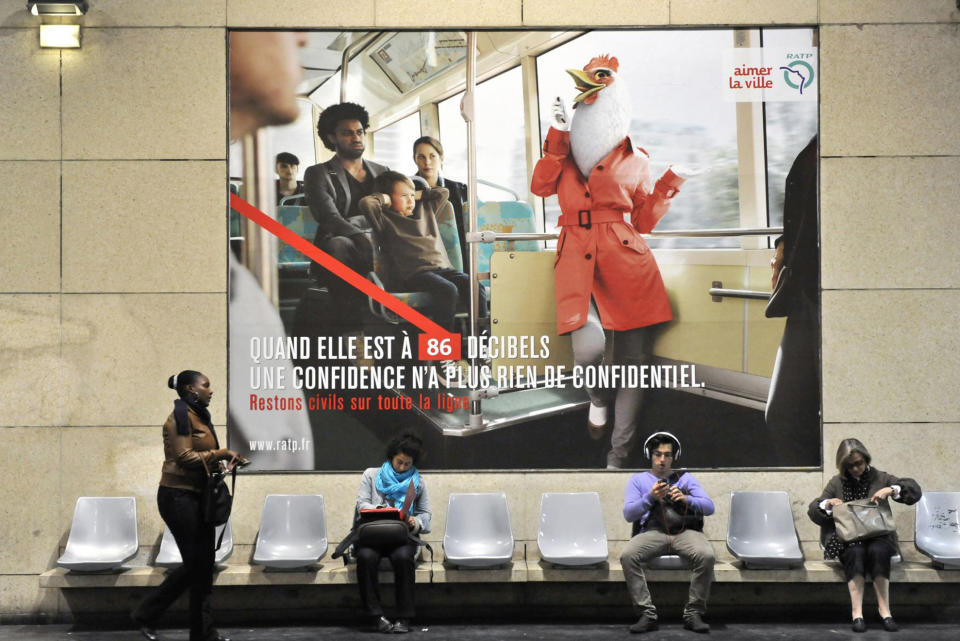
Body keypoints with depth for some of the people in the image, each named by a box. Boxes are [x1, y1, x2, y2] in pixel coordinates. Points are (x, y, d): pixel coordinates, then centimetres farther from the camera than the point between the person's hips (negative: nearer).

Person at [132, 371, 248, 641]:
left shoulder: (199, 416, 16)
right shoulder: (181, 416, -12)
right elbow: (185, 457, -19)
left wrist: (225, 461, 3)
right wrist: (221, 454, -15)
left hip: (198, 497, 9)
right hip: (178, 497, -9)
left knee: (204, 565, 8)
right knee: (194, 564, -6)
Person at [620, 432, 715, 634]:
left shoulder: (685, 478, 22)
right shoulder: (638, 480, 19)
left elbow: (709, 507, 9)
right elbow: (628, 514, 5)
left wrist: (686, 499, -12)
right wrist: (650, 497, -12)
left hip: (685, 531, 0)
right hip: (653, 532, 0)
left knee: (706, 555, -33)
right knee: (627, 556, -32)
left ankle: (693, 613, -21)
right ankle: (647, 614, -26)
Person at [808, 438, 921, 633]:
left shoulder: (879, 478, 9)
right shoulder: (837, 482, 11)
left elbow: (914, 490, 3)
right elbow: (813, 511, 9)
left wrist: (891, 490, -14)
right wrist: (828, 504, -12)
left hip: (878, 535, 0)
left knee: (878, 551, -35)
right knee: (856, 552, -34)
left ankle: (884, 609, -30)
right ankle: (856, 612, -37)